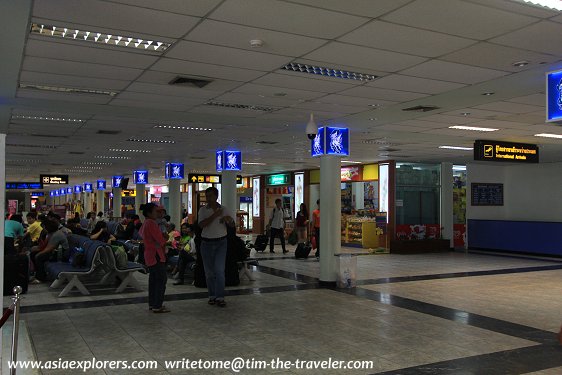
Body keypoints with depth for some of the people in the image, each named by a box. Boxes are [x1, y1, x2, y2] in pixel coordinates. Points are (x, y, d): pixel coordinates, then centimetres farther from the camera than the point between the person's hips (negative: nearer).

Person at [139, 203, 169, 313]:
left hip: (149, 254, 11)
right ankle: (157, 306, -7)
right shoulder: (151, 223, -18)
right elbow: (160, 240, -22)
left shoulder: (145, 223, 13)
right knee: (162, 279, -8)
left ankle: (152, 304, 20)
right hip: (156, 255, -11)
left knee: (153, 279, 14)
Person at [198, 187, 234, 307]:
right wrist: (215, 215, -20)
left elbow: (232, 225, 5)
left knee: (219, 270, -11)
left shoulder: (224, 209, 4)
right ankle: (212, 296, 18)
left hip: (221, 242, -1)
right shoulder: (203, 210, 2)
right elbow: (202, 224, -14)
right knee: (209, 271, 6)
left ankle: (220, 297, -7)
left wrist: (228, 219, -17)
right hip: (206, 243, 1)